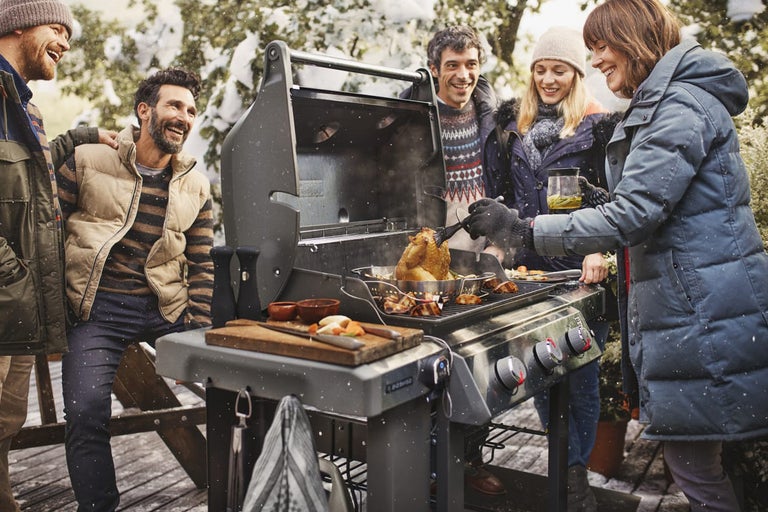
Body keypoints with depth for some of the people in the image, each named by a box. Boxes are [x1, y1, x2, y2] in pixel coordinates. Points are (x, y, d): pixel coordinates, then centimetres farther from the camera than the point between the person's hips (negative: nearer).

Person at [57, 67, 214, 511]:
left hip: (167, 309, 3)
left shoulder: (196, 187, 11)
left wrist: (199, 333, 1)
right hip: (97, 308, -2)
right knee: (87, 410, -19)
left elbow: (201, 265, 11)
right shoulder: (88, 162, 2)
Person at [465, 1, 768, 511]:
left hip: (700, 311, -10)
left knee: (692, 459, -1)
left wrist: (521, 229, -22)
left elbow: (632, 215, -23)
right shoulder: (657, 106, 19)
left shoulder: (681, 104, -14)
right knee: (689, 454, 16)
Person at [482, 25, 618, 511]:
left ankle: (576, 469, 19)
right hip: (526, 266, 4)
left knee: (580, 372, 2)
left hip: (579, 268, -4)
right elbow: (499, 189, 17)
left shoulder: (598, 125, 0)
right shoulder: (512, 120, 13)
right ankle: (573, 470, 23)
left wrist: (599, 252, -18)